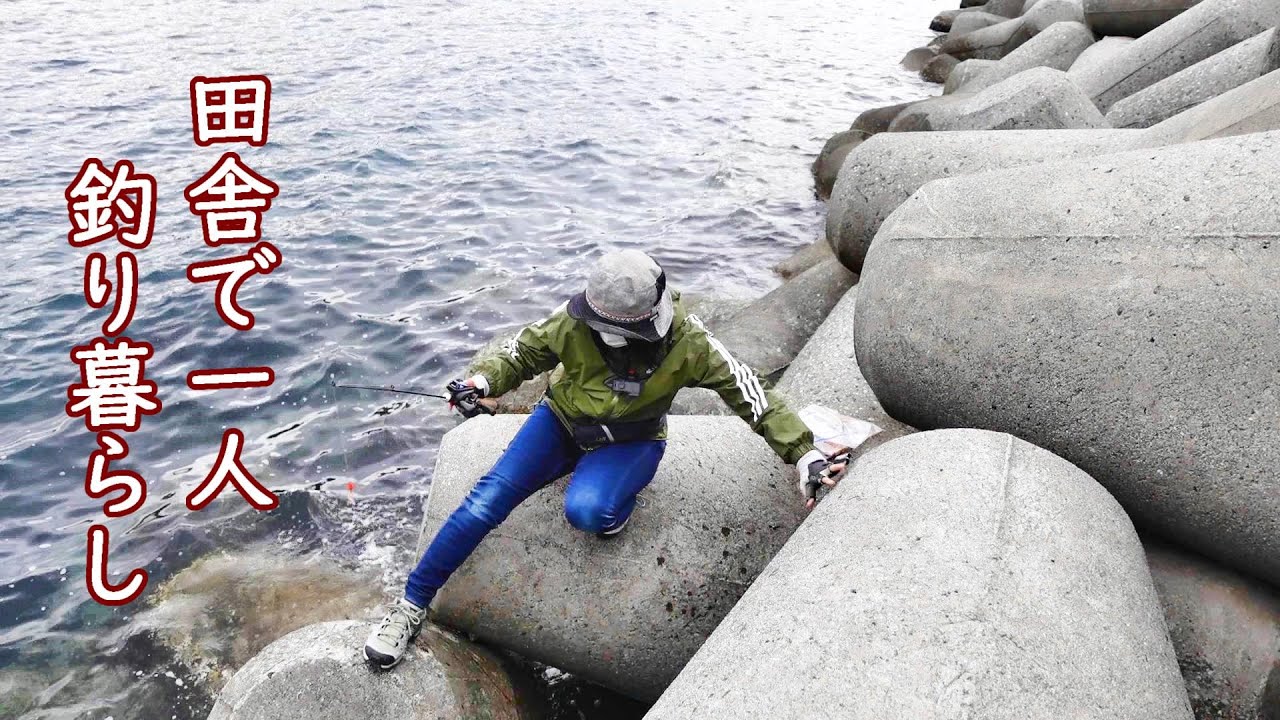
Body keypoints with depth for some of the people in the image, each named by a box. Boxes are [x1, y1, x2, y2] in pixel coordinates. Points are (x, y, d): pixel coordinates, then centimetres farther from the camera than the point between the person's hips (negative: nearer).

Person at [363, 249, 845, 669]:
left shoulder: (688, 345, -27)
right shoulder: (578, 321, -23)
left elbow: (750, 394, -20)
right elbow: (524, 352, -5)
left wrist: (803, 453, -24)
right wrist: (484, 380, -24)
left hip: (632, 442, -2)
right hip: (563, 422, 2)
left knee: (585, 511, -35)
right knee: (487, 500, -14)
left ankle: (619, 502, 4)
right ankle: (412, 606, 2)